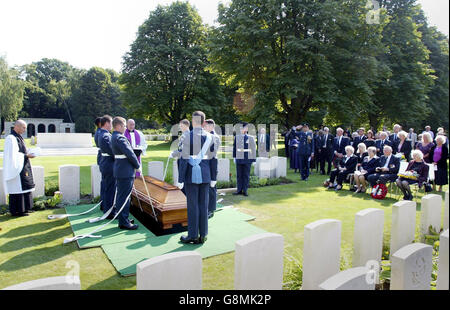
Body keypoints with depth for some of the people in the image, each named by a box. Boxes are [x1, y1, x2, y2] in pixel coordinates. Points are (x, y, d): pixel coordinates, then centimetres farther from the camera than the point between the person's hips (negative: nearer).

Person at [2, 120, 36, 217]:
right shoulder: (11, 138, -16)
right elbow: (12, 155, -22)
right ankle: (16, 210, 4)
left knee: (24, 187, 13)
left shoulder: (18, 137, 14)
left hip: (23, 168, 10)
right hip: (16, 168, -10)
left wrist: (28, 153, 4)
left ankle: (24, 208, 22)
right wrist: (26, 156, -18)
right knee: (17, 188, -4)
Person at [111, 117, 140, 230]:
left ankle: (122, 219, 30)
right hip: (126, 171, -10)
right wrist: (138, 166, -8)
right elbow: (130, 153, -20)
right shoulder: (120, 138, -18)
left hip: (120, 170, 11)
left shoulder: (114, 137, 14)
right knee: (124, 197, -3)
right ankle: (124, 223, 5)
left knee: (121, 196, 18)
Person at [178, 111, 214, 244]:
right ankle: (203, 235, 19)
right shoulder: (209, 136, 3)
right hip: (205, 174, 4)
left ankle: (193, 235, 13)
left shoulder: (188, 136, -9)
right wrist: (213, 178, 10)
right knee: (204, 205, 10)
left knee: (192, 205, 4)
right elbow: (212, 158, 4)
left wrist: (180, 179, -6)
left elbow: (184, 158, -10)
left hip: (192, 174, -4)